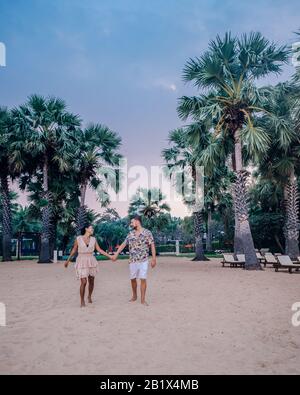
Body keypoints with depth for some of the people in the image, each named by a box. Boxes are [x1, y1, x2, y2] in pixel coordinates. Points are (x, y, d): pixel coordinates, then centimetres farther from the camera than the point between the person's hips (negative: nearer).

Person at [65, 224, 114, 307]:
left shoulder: (93, 239, 3)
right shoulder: (78, 239, -5)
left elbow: (99, 250, 4)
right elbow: (74, 250, 4)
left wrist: (109, 256, -2)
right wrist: (68, 261, 9)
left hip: (91, 262, 4)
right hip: (82, 262, -3)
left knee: (91, 281, 12)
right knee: (84, 282, -11)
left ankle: (89, 296, 37)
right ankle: (82, 301, 7)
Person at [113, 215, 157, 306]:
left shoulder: (147, 233, -5)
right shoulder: (131, 234, 8)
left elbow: (152, 246, -6)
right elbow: (123, 244, 13)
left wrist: (154, 259, -11)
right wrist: (116, 254, 10)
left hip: (143, 260, -4)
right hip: (132, 260, 4)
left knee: (143, 279, -5)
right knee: (133, 279, 11)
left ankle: (143, 299, 3)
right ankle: (134, 296, 30)